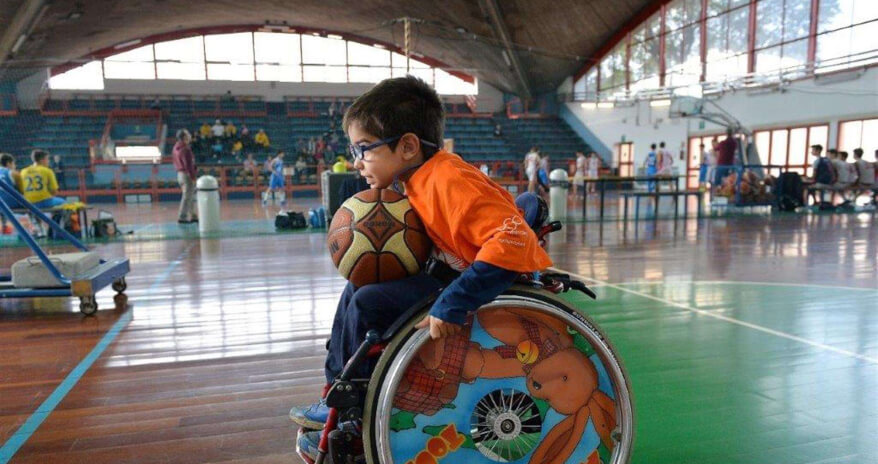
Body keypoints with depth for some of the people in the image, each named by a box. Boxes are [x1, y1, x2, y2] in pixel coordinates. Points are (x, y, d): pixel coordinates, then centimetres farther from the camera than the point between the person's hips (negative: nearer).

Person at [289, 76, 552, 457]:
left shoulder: (450, 180, -26)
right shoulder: (417, 179, 3)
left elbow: (513, 240, -36)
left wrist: (452, 303, -38)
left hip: (496, 283, -10)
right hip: (455, 271, 10)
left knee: (367, 304, -18)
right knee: (358, 289, 11)